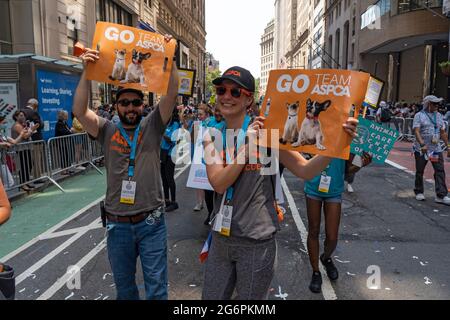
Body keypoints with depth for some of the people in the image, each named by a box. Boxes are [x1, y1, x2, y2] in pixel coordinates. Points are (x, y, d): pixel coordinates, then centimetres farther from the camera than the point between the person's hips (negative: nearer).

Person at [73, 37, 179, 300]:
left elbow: (172, 94, -13)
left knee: (156, 287, 11)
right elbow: (80, 111, -16)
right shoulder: (107, 130, 0)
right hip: (117, 224, 2)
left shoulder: (152, 127, -2)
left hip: (151, 222, -1)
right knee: (124, 286, 21)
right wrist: (87, 71, -24)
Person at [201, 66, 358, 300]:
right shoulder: (212, 138, 1)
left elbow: (306, 171, -13)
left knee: (250, 297, 16)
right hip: (220, 237, 4)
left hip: (257, 241, -4)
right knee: (211, 297, 20)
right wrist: (247, 144, -22)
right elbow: (218, 183, -15)